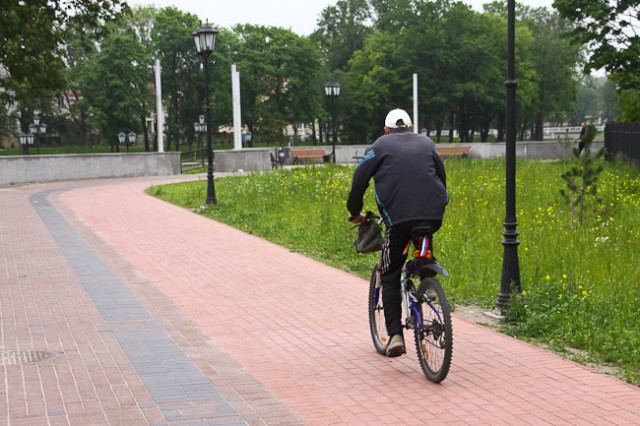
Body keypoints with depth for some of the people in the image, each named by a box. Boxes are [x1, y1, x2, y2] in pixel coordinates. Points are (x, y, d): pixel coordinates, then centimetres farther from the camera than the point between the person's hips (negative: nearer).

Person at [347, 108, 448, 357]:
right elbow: (442, 177, 29)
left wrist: (355, 213, 19)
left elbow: (360, 178, 7)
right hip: (433, 215, 3)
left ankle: (395, 335, -4)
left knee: (390, 276, 7)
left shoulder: (381, 145, 13)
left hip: (399, 216, -3)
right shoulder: (427, 143, 23)